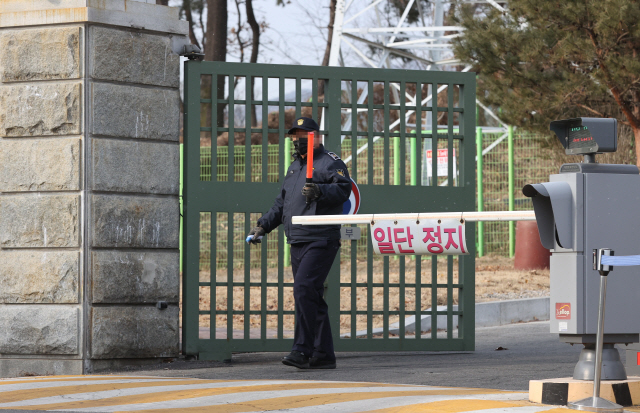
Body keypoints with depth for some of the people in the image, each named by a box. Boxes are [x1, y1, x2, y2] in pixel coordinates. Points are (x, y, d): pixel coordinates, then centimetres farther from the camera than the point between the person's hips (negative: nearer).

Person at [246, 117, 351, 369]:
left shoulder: (329, 162, -2)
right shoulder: (294, 166, 24)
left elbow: (344, 188, -18)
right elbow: (282, 202, 31)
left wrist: (319, 191, -34)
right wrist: (264, 225, 22)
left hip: (320, 241, -9)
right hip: (297, 242, 9)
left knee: (304, 289, -20)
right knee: (312, 297, 7)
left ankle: (303, 350, -21)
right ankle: (323, 355, 11)